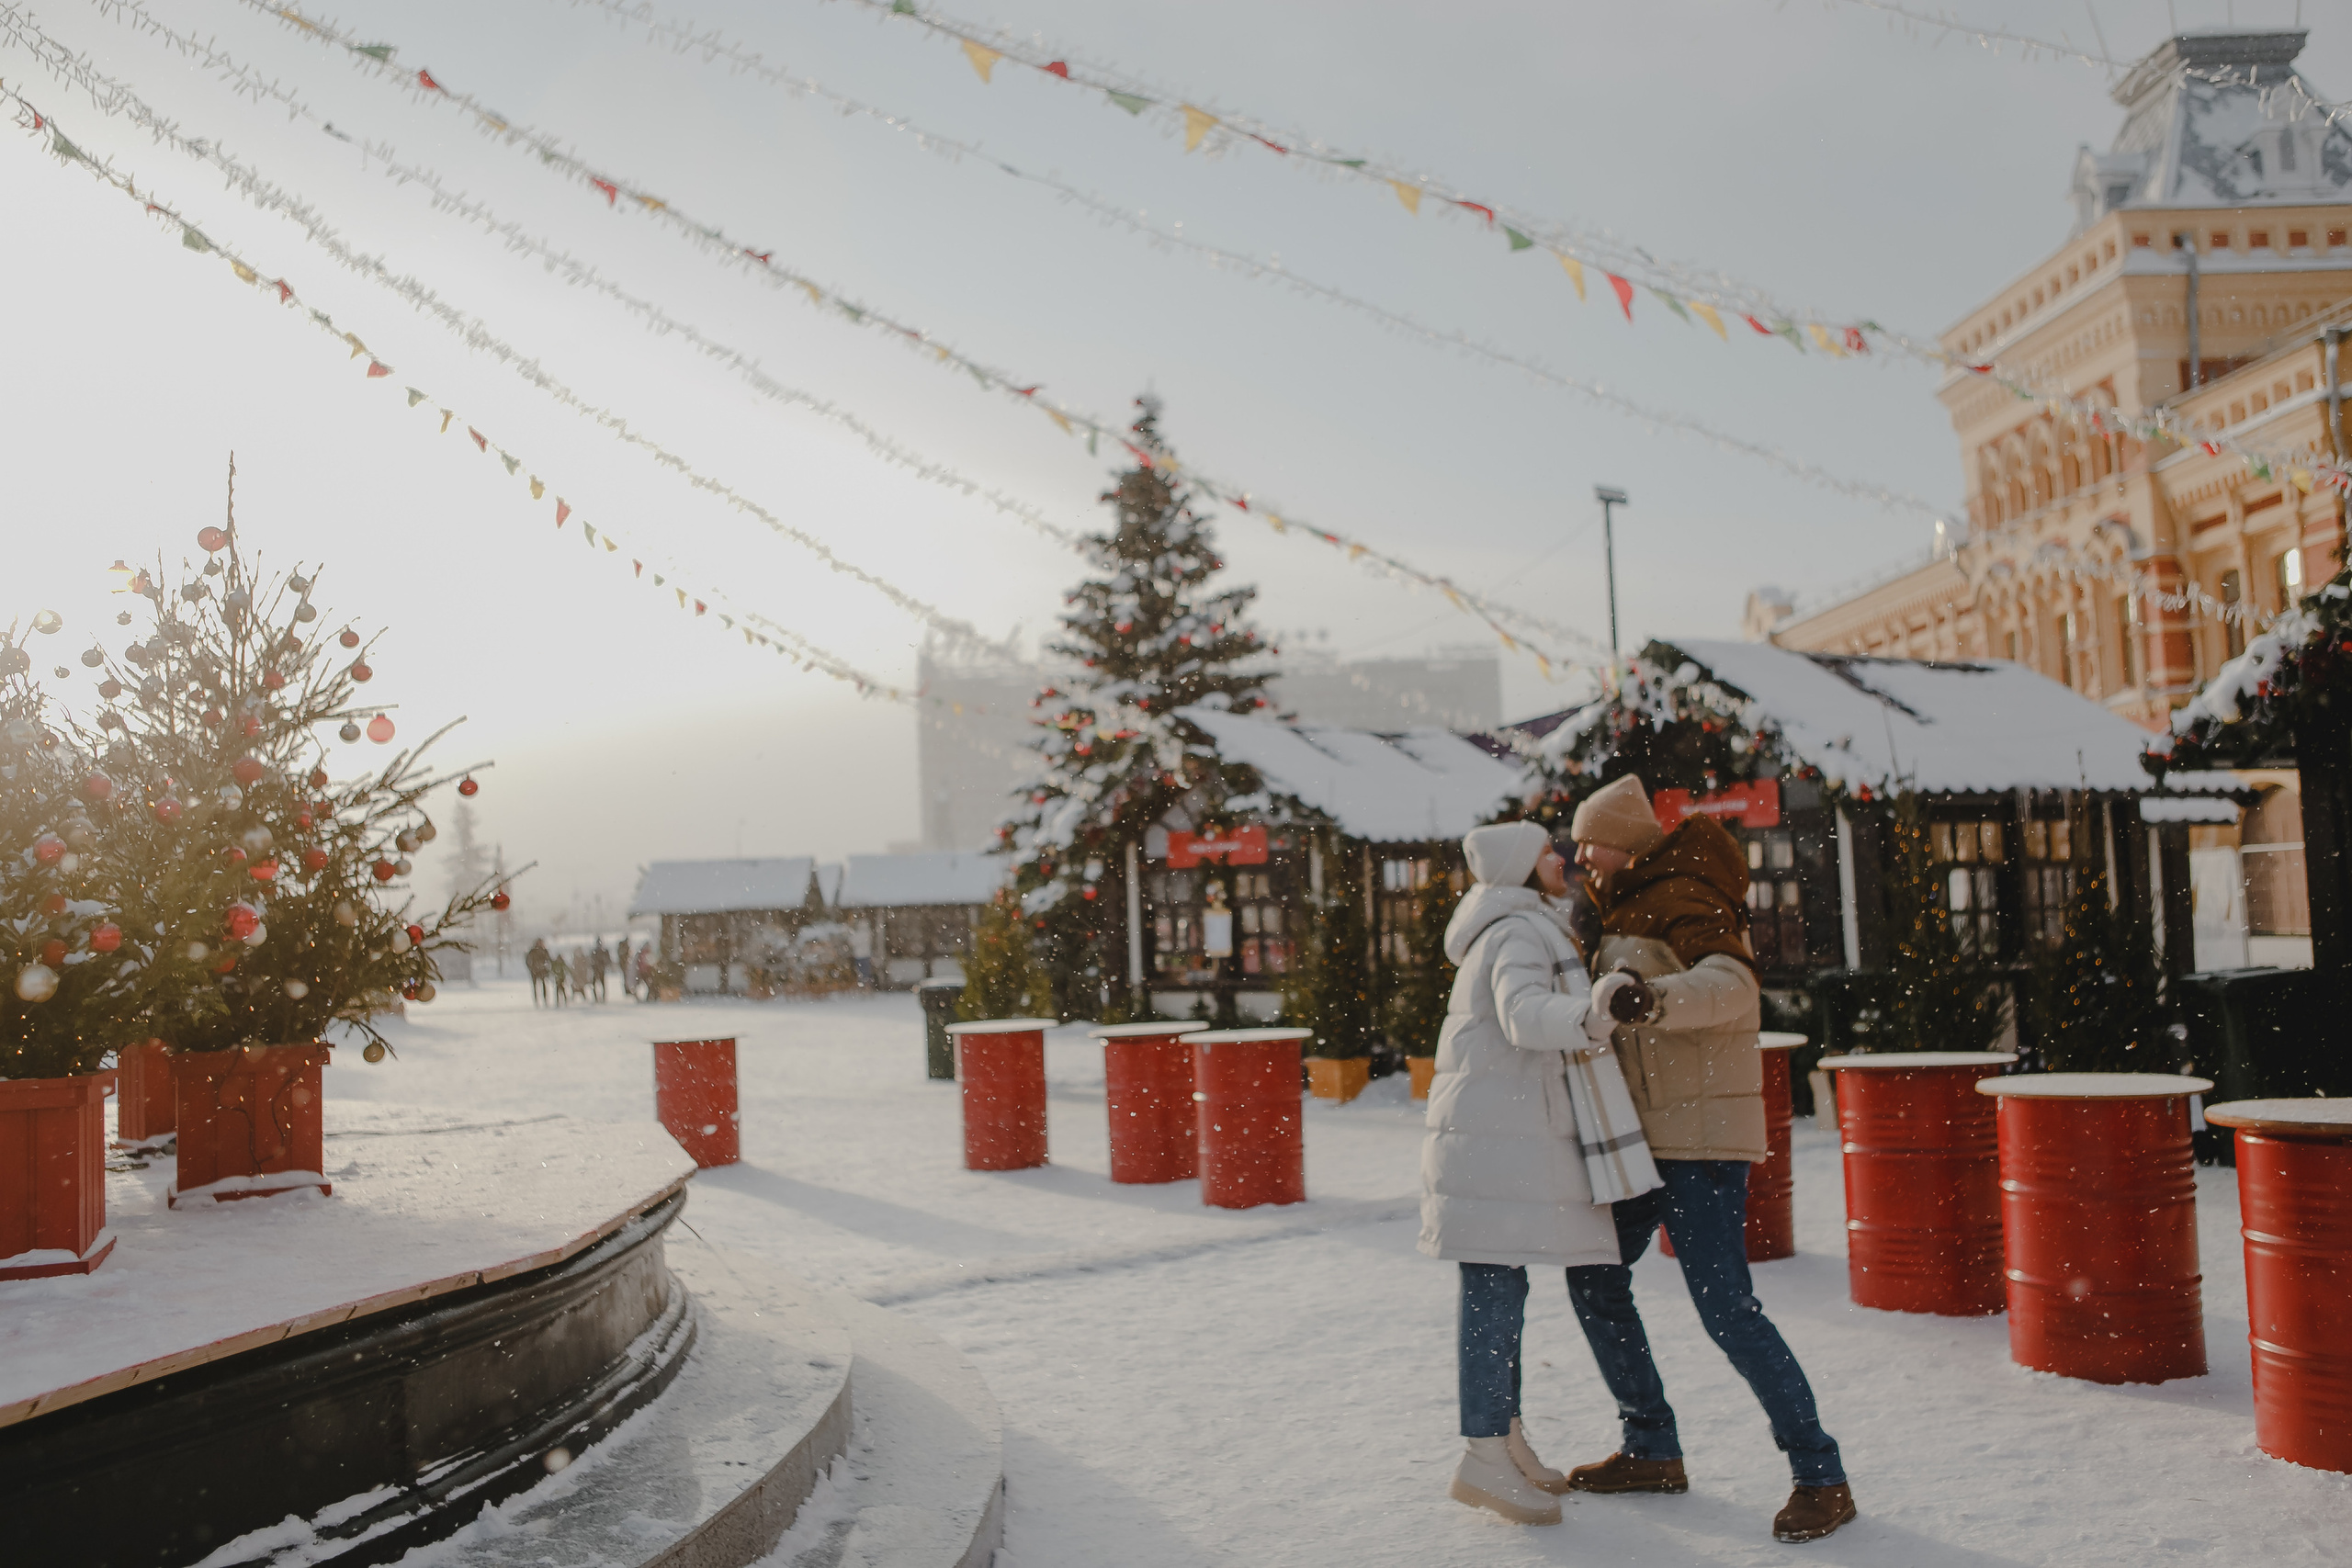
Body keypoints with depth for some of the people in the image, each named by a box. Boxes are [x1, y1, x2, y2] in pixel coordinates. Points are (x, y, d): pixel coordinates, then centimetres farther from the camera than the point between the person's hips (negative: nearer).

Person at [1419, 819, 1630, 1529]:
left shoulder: (1511, 933, 20)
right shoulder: (1519, 932, -12)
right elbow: (1526, 1015, -32)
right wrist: (1592, 1014, -49)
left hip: (1507, 1131, 10)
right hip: (1498, 1132, -10)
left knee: (1502, 1287, 14)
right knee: (1495, 1289, -10)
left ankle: (1505, 1435, 23)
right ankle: (1483, 1460, -8)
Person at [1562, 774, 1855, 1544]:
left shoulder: (1677, 900, -15)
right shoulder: (1633, 909, 15)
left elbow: (1729, 983, -36)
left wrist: (1650, 996, -51)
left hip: (1701, 1134, -10)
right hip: (1648, 1134, 10)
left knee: (1726, 1309, -13)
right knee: (1593, 1280, 13)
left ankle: (1821, 1477, 0)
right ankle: (1652, 1451, 24)